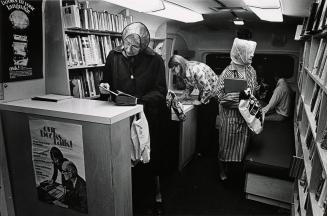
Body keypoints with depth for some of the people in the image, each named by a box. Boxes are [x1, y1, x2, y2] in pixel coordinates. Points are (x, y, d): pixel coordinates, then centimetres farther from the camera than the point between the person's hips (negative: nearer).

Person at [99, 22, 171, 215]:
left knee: (148, 162, 8)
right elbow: (106, 83, 14)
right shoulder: (114, 56, 3)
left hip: (147, 118, -2)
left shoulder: (155, 60, -5)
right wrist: (105, 88, -10)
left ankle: (151, 199, 32)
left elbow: (160, 92, -8)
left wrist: (138, 100, -23)